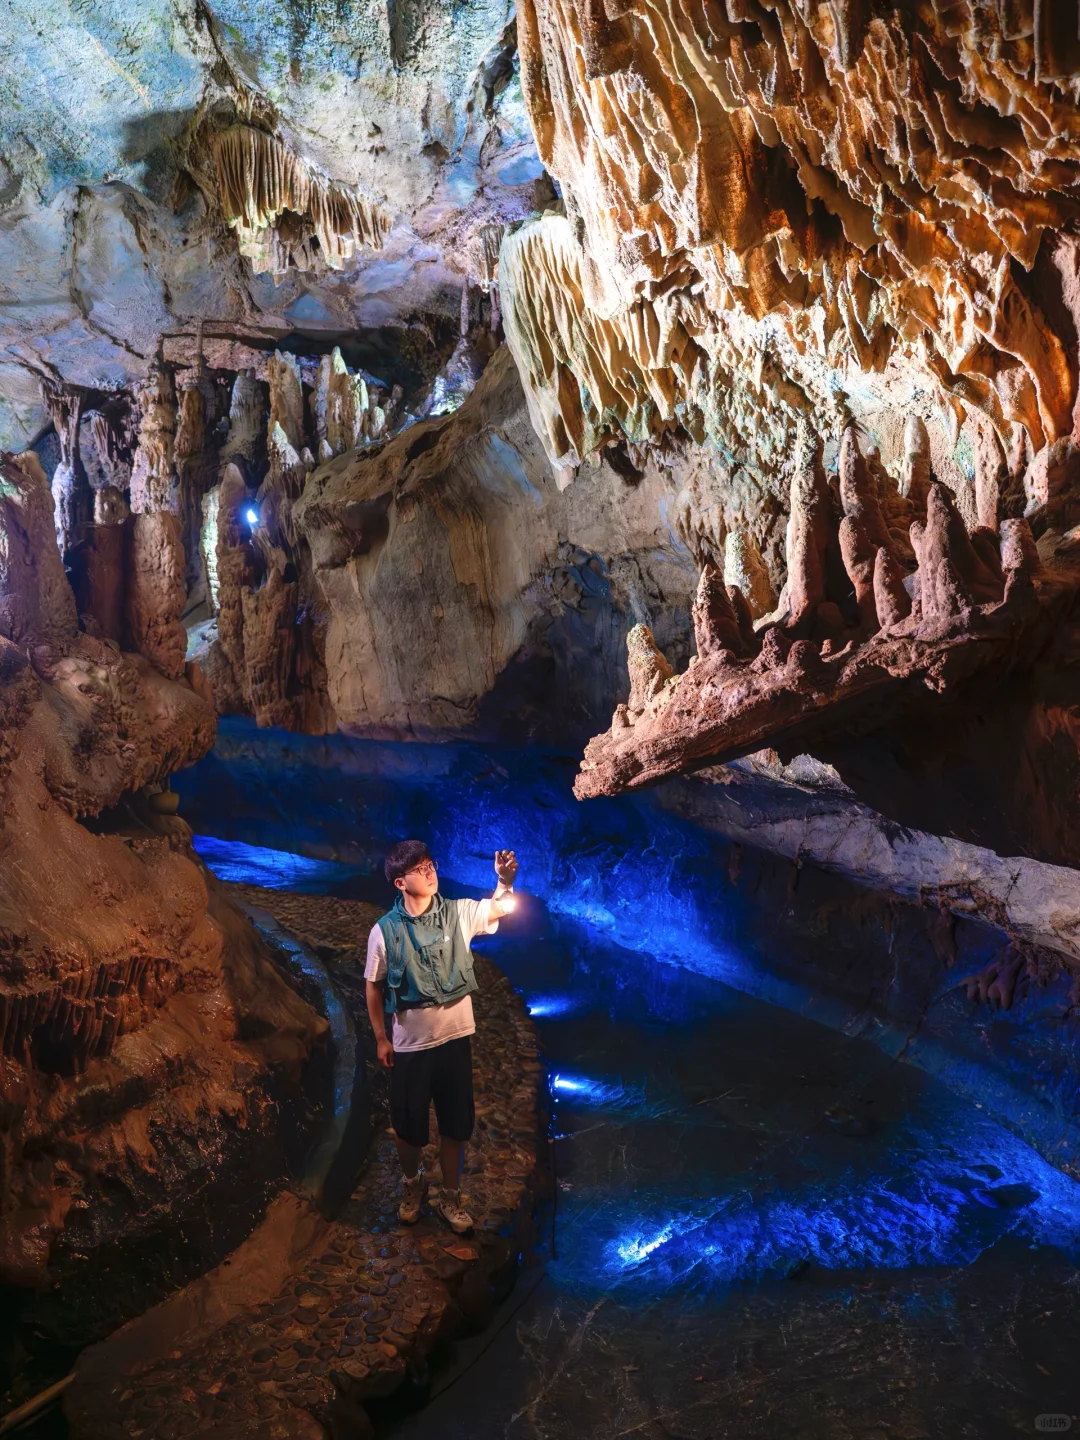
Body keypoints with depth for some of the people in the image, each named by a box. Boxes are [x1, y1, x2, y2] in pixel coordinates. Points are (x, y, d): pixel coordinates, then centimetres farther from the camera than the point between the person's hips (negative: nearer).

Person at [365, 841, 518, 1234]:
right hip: (409, 1045, -1)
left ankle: (450, 1197, 35)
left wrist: (505, 878, -30)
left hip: (455, 1039, 2)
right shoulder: (385, 930, -12)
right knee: (408, 1125, 15)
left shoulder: (459, 913, -8)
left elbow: (503, 906, -8)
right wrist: (381, 1038, 0)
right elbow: (374, 986, -2)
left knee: (455, 1125, 13)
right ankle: (412, 1184, 44)